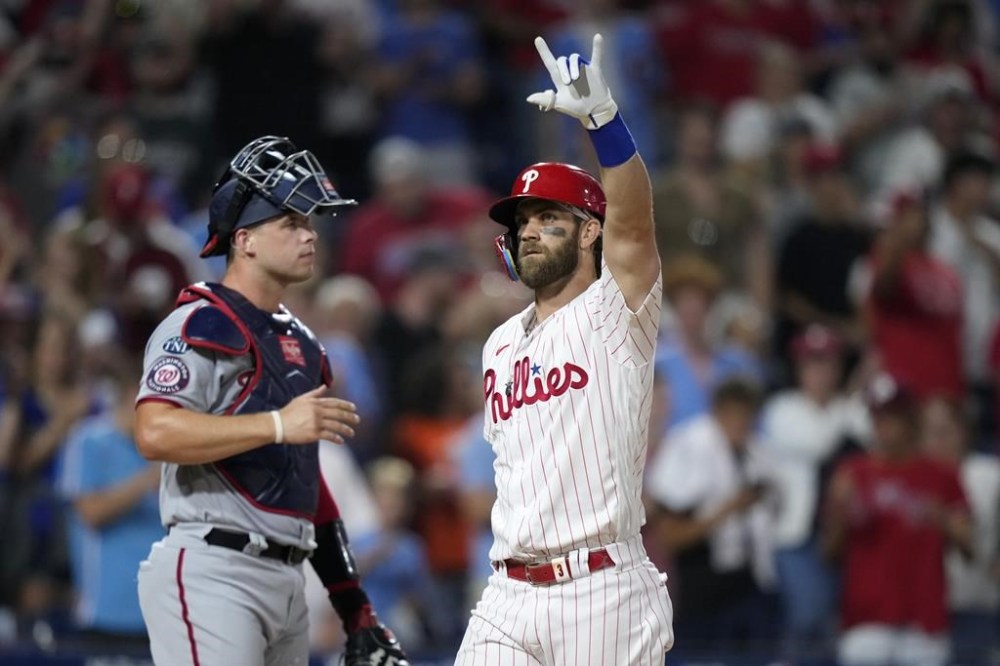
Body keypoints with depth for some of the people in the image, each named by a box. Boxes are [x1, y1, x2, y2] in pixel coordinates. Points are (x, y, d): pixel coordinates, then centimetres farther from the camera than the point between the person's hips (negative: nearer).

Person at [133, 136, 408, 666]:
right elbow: (154, 433, -22)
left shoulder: (298, 342, 22)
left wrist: (354, 607, 18)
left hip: (287, 581, 9)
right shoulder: (199, 325, -6)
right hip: (211, 576, -9)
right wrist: (278, 425, -23)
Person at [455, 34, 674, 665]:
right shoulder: (501, 345, 19)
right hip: (509, 598, 6)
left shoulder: (616, 314, -2)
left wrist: (603, 117, -35)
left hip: (605, 595, -6)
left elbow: (632, 222, -20)